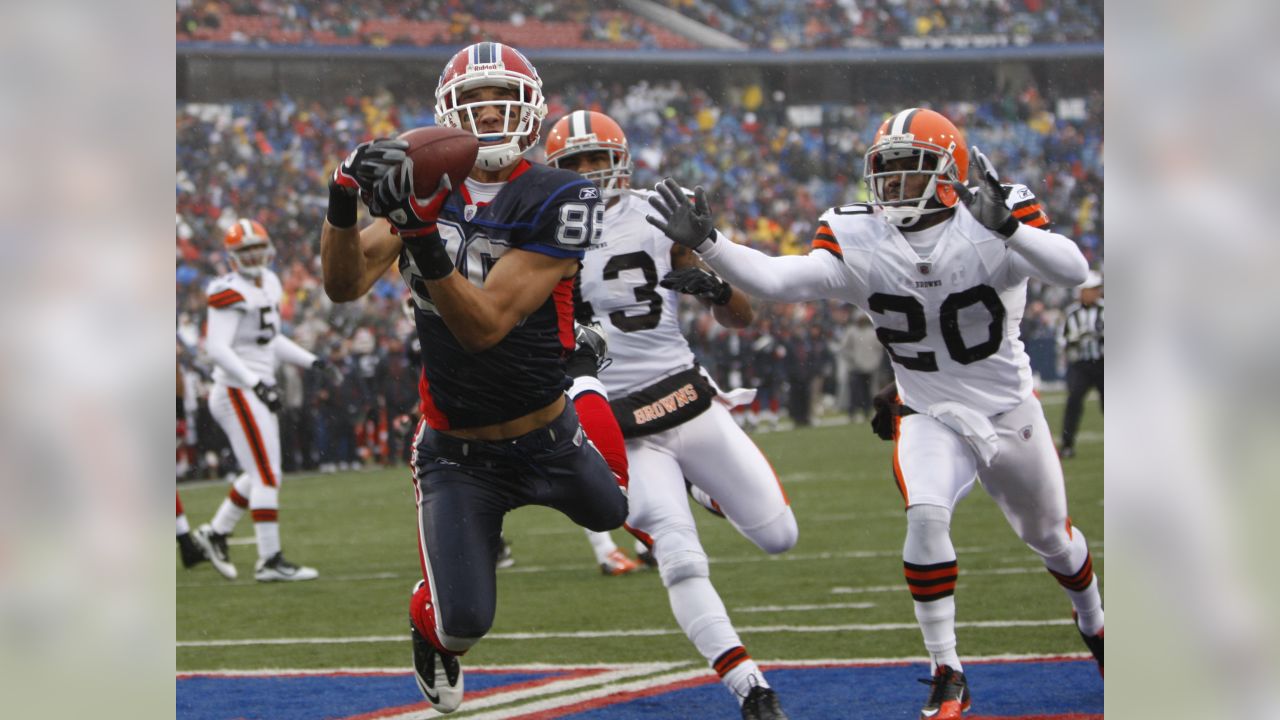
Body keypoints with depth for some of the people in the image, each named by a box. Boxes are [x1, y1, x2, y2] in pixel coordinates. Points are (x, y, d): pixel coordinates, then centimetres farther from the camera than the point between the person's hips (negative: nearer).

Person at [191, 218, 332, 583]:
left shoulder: (269, 284, 12)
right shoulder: (231, 293, -15)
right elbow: (217, 348, -22)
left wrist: (311, 361, 16)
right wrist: (257, 384, -29)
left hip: (258, 390, 9)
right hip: (238, 392, -9)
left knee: (261, 476, 17)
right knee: (267, 477, -8)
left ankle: (215, 533, 31)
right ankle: (270, 560, -5)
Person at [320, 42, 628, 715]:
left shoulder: (557, 201, -22)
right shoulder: (422, 185, -8)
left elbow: (485, 325, -29)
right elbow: (344, 286, -14)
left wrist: (423, 237, -44)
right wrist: (345, 199, -32)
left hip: (547, 439, 0)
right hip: (457, 453, 0)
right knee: (462, 622, -11)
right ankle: (427, 624, 27)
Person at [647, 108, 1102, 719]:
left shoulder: (991, 231, -21)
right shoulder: (860, 245, -15)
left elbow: (1073, 271, -35)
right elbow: (775, 280, -24)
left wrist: (1008, 227, -49)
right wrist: (704, 242, -36)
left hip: (1010, 410, 0)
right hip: (930, 416, 0)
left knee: (1050, 536, 17)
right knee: (926, 515, -26)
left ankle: (1093, 624, 50)